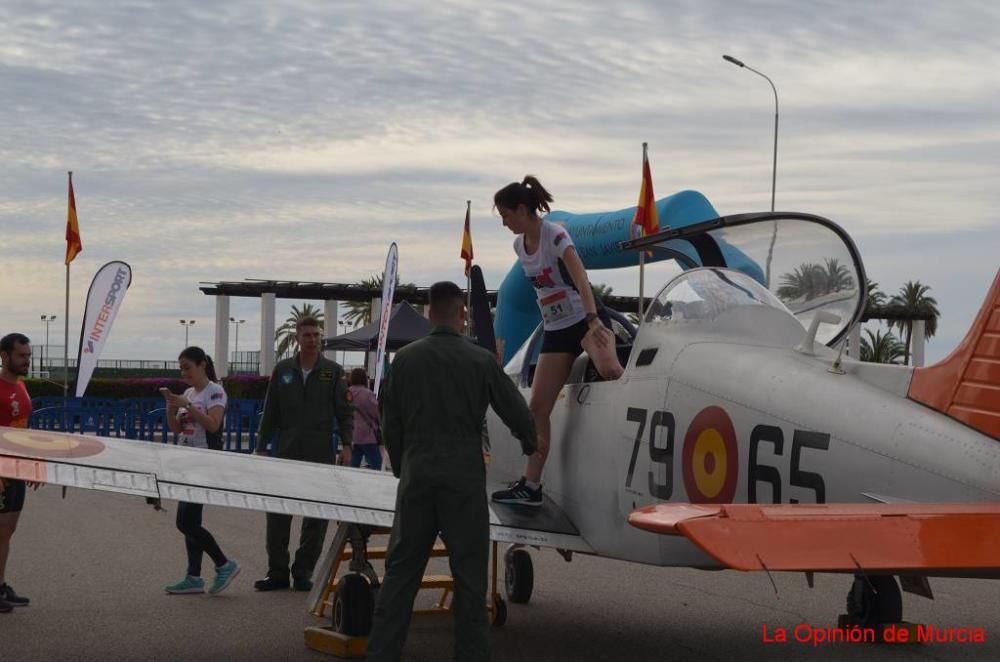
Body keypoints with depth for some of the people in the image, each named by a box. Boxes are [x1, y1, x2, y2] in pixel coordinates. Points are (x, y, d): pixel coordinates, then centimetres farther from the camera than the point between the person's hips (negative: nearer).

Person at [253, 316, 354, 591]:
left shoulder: (333, 372, 3)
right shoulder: (283, 370, 7)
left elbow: (345, 412, 2)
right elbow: (270, 413, 11)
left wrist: (346, 445, -8)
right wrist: (261, 447, 7)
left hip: (321, 455, -1)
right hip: (286, 454, 2)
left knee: (316, 519, 3)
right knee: (277, 515, 1)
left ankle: (303, 572, 12)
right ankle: (277, 572, 10)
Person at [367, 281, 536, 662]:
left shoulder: (406, 359, 2)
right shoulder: (481, 360, -5)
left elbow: (390, 423, 6)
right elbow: (516, 412, 1)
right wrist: (530, 446, 22)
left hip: (416, 474, 2)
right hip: (464, 476, -2)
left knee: (401, 571, 7)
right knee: (469, 574, 4)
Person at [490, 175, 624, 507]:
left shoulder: (555, 236, -15)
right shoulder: (519, 245, 7)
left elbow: (581, 280, -29)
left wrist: (593, 319, -43)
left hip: (585, 318, -7)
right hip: (556, 330, 7)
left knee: (609, 369, -39)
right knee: (538, 406, 1)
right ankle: (531, 485, 2)